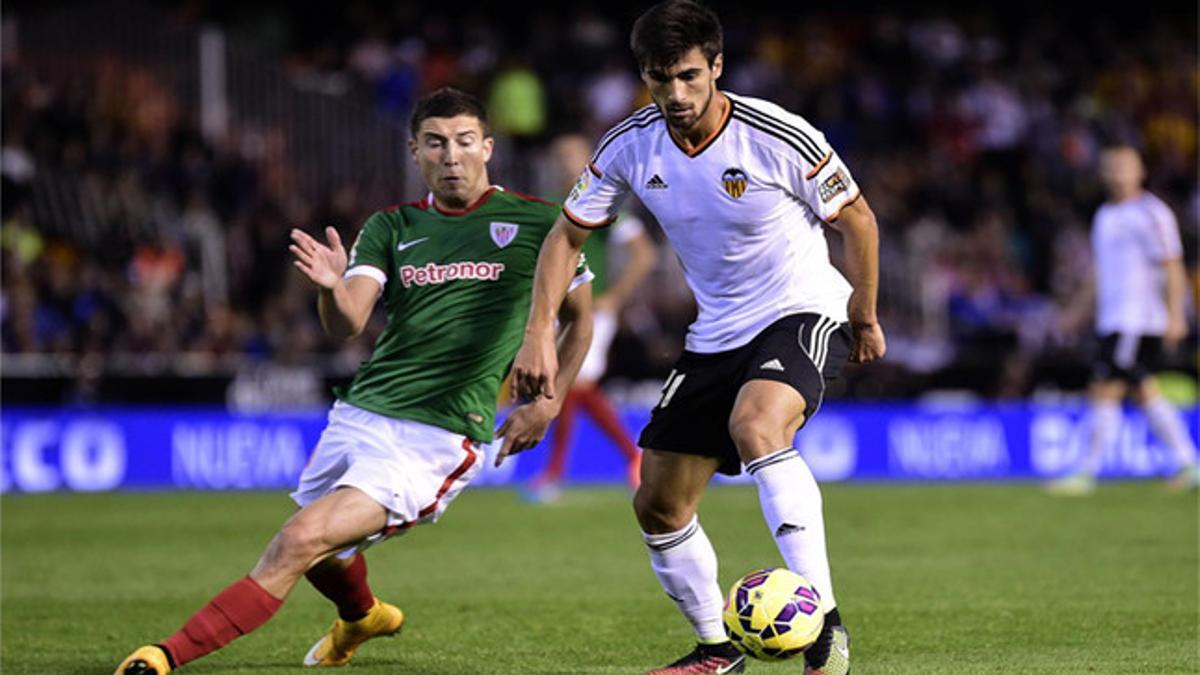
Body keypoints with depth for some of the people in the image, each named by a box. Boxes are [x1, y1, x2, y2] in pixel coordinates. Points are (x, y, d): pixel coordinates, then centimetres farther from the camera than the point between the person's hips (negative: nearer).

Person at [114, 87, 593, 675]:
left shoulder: (535, 222, 1)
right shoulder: (391, 227, 8)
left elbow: (580, 318, 14)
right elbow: (348, 323, -7)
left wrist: (545, 405, 4)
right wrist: (332, 289, -30)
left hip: (436, 438, -5)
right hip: (360, 414, 5)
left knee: (302, 541, -21)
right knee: (321, 558, 19)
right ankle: (362, 617, 56)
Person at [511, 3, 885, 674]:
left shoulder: (778, 138, -21)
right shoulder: (630, 146, -8)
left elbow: (857, 219, -6)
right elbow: (568, 234, 5)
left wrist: (865, 318, 4)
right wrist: (540, 332, -5)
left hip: (804, 312, -6)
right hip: (717, 334, 6)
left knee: (754, 425, -37)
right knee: (657, 504, 4)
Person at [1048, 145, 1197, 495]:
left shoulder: (1151, 213, -10)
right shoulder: (1105, 216, 17)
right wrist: (1077, 310, 20)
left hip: (1138, 322, -9)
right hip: (1114, 321, 9)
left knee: (1106, 394, -9)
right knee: (1145, 393, 9)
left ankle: (1087, 473, -7)